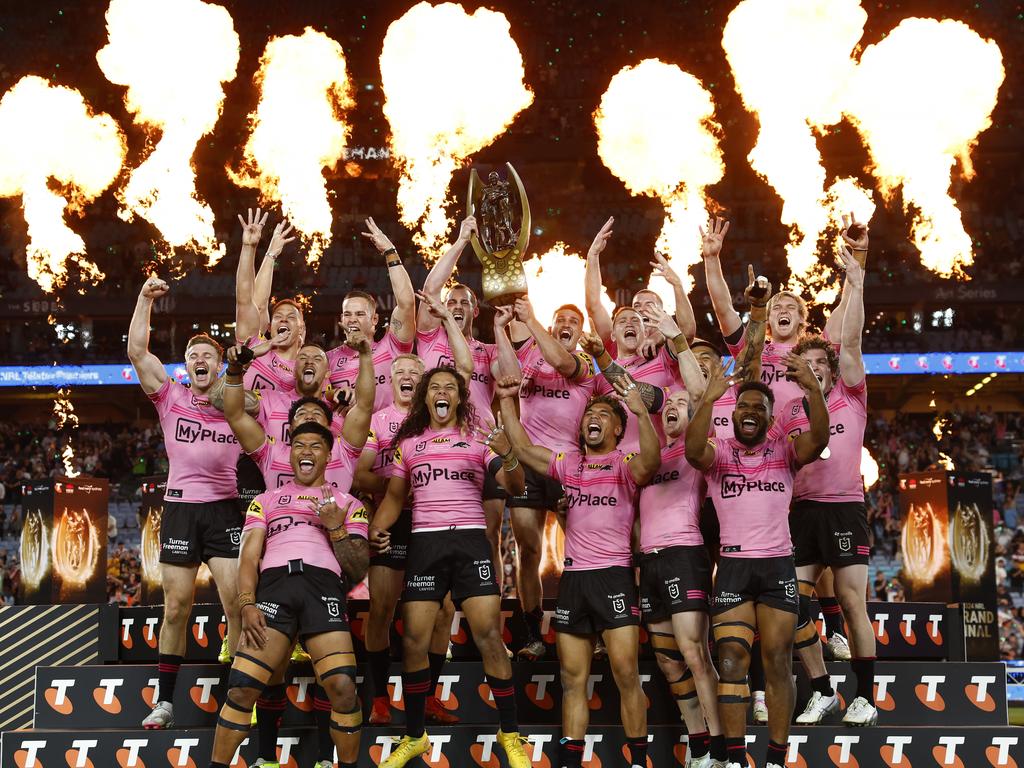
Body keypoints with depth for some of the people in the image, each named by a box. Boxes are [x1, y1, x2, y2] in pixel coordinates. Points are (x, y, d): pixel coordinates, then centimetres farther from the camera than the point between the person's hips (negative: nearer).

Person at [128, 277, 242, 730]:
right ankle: (164, 701, 14)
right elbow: (137, 351, 0)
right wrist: (146, 297, -5)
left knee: (237, 603, -8)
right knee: (176, 608, 5)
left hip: (226, 509, 0)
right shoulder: (171, 398, 7)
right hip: (180, 508, 1)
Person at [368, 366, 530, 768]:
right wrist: (376, 528, -3)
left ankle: (510, 734, 1)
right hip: (424, 543, 2)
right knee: (414, 642, -3)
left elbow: (514, 487, -2)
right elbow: (395, 495, 17)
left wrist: (507, 456, -23)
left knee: (489, 637, -10)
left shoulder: (478, 437, 8)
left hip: (470, 540, -2)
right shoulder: (408, 442, 14)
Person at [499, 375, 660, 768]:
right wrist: (507, 401, 4)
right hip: (573, 577, 5)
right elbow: (522, 447, 11)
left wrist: (640, 411, -36)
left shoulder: (625, 464, -1)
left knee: (626, 675, -11)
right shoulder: (568, 463, 14)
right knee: (573, 680, 7)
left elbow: (651, 461, -23)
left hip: (614, 575, -5)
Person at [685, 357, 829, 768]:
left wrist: (813, 390, -30)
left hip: (778, 564, 1)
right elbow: (692, 450, -19)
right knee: (731, 660, -5)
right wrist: (708, 400, -33)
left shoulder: (785, 450, 7)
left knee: (778, 662, -1)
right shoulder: (718, 452, 4)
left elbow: (819, 439, -14)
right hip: (734, 565, 0)